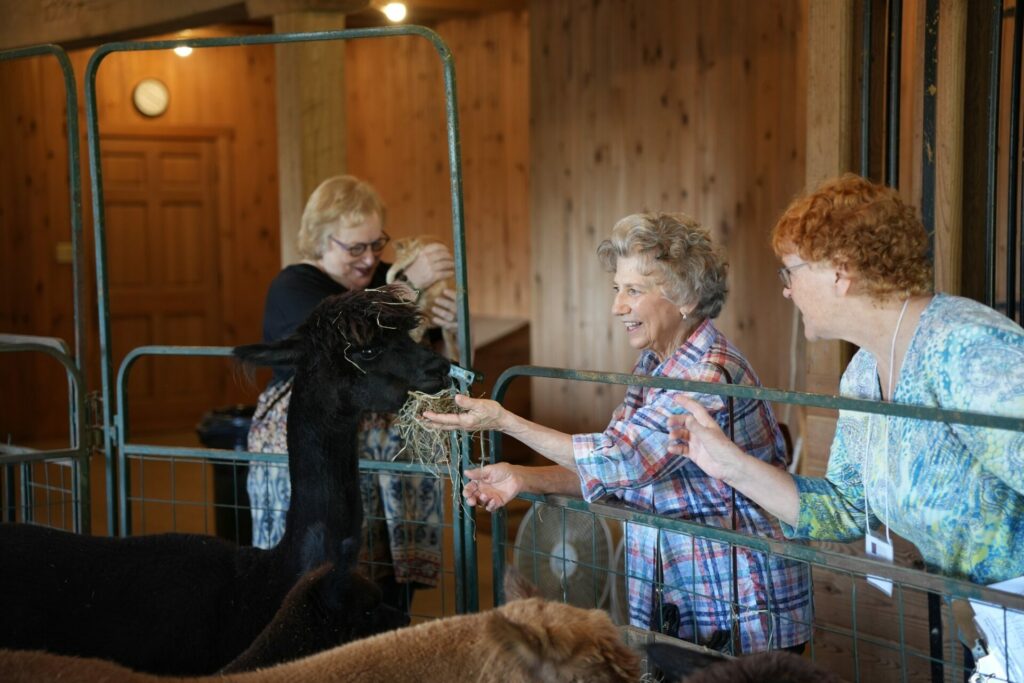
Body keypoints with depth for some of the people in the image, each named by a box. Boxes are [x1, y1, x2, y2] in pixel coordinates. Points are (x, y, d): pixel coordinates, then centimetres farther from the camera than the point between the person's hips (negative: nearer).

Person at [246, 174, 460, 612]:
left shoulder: (384, 278, 12)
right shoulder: (292, 289, -5)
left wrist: (444, 320, -7)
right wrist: (409, 285, -27)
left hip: (392, 456, 5)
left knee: (393, 586, 3)